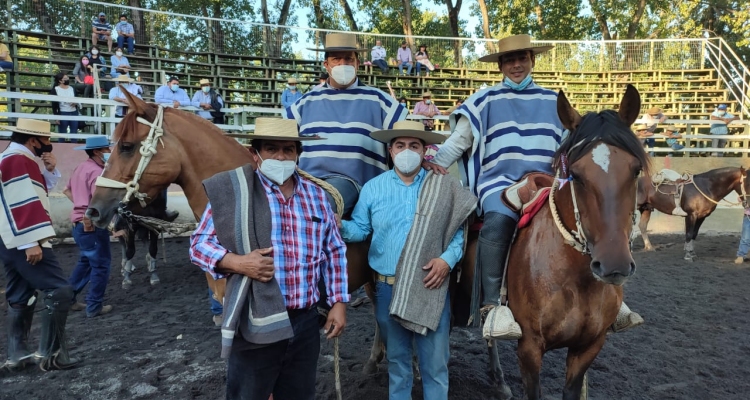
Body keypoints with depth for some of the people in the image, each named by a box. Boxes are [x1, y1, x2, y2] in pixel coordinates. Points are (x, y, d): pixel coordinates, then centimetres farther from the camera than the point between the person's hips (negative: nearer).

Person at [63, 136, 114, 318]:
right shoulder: (96, 172, -18)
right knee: (101, 264, 2)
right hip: (92, 226, -10)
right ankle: (94, 306, 8)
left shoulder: (81, 168, 13)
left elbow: (67, 190, 24)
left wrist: (80, 204, 15)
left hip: (79, 223, 10)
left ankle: (67, 297, 29)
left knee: (86, 261, 24)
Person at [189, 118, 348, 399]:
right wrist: (237, 262, -22)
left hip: (305, 322, 4)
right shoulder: (233, 192, -7)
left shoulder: (316, 195, 6)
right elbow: (199, 243, -4)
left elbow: (334, 251, 11)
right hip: (255, 324, -4)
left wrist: (338, 302, 6)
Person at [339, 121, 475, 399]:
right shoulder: (373, 188, 1)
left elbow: (459, 231, 0)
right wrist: (340, 226, -15)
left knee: (434, 360, 11)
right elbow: (360, 229, 4)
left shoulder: (444, 187, -2)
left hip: (431, 287, -1)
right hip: (388, 287, 2)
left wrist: (448, 259, -15)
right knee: (396, 358, 19)